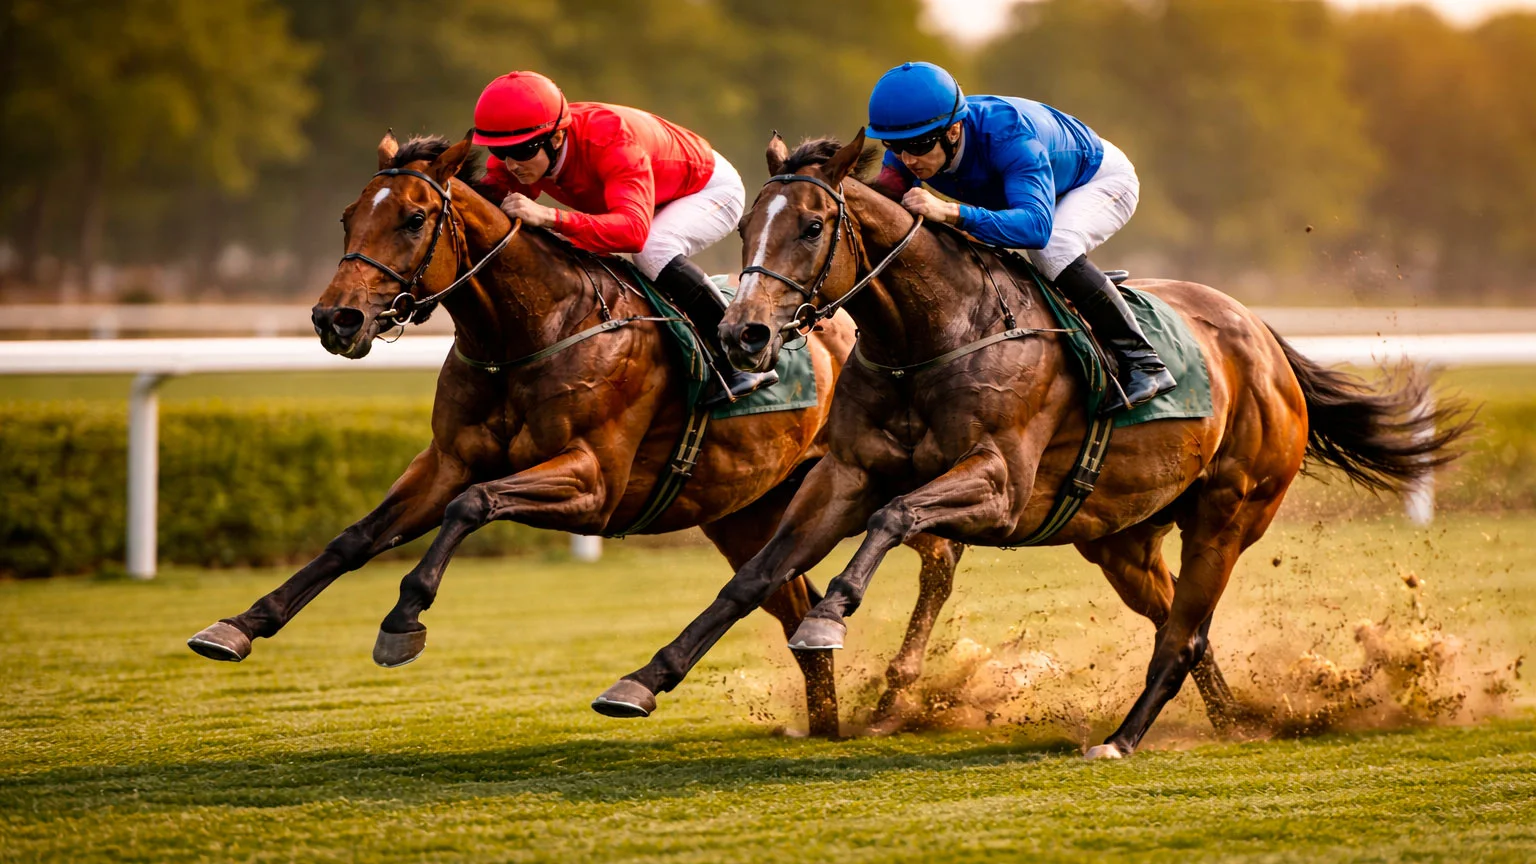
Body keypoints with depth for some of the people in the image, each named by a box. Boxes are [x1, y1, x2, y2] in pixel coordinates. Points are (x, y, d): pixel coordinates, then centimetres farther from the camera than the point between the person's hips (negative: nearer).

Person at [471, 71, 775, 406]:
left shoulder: (611, 140, -43)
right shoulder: (517, 150, -22)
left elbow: (634, 229, -55)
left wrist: (549, 217, -67)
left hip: (710, 187, -8)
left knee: (653, 251, -36)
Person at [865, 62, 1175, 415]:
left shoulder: (1009, 135, -44)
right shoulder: (910, 145, -25)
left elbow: (1037, 226, -56)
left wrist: (949, 212, -67)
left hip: (1101, 178, -8)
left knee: (1052, 249, -36)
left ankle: (1141, 361, -26)